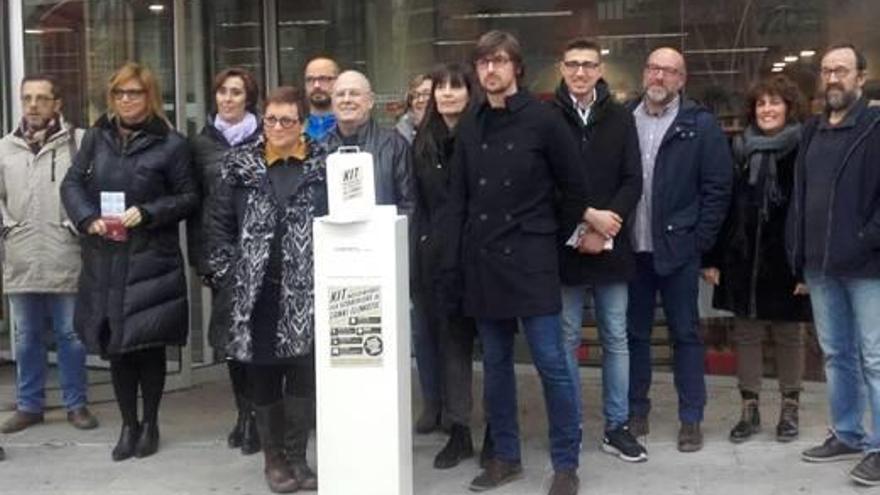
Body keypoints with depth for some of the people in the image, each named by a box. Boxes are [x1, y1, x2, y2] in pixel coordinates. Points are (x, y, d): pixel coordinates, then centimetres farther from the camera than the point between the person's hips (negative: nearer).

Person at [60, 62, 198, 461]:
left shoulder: (170, 143, -2)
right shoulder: (96, 137, 10)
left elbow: (188, 197, -1)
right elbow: (72, 183, 10)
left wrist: (147, 213, -15)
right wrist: (88, 219, -8)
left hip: (151, 260, -3)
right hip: (104, 258, 4)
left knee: (149, 344, 2)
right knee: (115, 344, 9)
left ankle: (150, 424, 19)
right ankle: (128, 425, 22)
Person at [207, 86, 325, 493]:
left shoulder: (323, 165, 3)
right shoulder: (241, 166, 5)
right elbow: (219, 223, 6)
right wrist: (227, 275, -1)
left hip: (306, 291, 0)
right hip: (257, 291, 1)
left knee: (304, 375, 2)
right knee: (263, 377, 6)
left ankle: (297, 457, 17)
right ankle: (274, 459, 20)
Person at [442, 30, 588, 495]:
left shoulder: (543, 119, -5)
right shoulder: (469, 127, 8)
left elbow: (574, 187, 1)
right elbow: (457, 201, 7)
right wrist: (451, 265, 3)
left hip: (530, 258, -4)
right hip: (482, 261, 4)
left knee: (551, 363, -3)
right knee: (495, 364, 11)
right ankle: (505, 457, 24)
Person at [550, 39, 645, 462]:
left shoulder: (620, 118, 5)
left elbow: (633, 182, 2)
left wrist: (605, 228, -11)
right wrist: (588, 218, -13)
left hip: (611, 246, 2)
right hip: (564, 247, -2)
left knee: (616, 339, 8)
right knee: (566, 340, 5)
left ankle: (617, 427, 18)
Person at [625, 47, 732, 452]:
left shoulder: (700, 124, -2)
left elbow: (718, 187, -4)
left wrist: (701, 240, -8)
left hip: (678, 248, -3)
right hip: (631, 247, 3)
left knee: (685, 334, 5)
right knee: (633, 332, 11)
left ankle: (691, 419, 14)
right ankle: (636, 412, 22)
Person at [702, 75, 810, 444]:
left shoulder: (802, 150, -5)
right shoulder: (739, 149, 6)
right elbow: (723, 204, 6)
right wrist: (713, 258, 1)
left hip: (785, 261, -3)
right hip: (742, 260, 4)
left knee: (788, 336, 9)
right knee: (745, 334, 8)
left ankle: (790, 409, 22)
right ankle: (749, 409, 19)